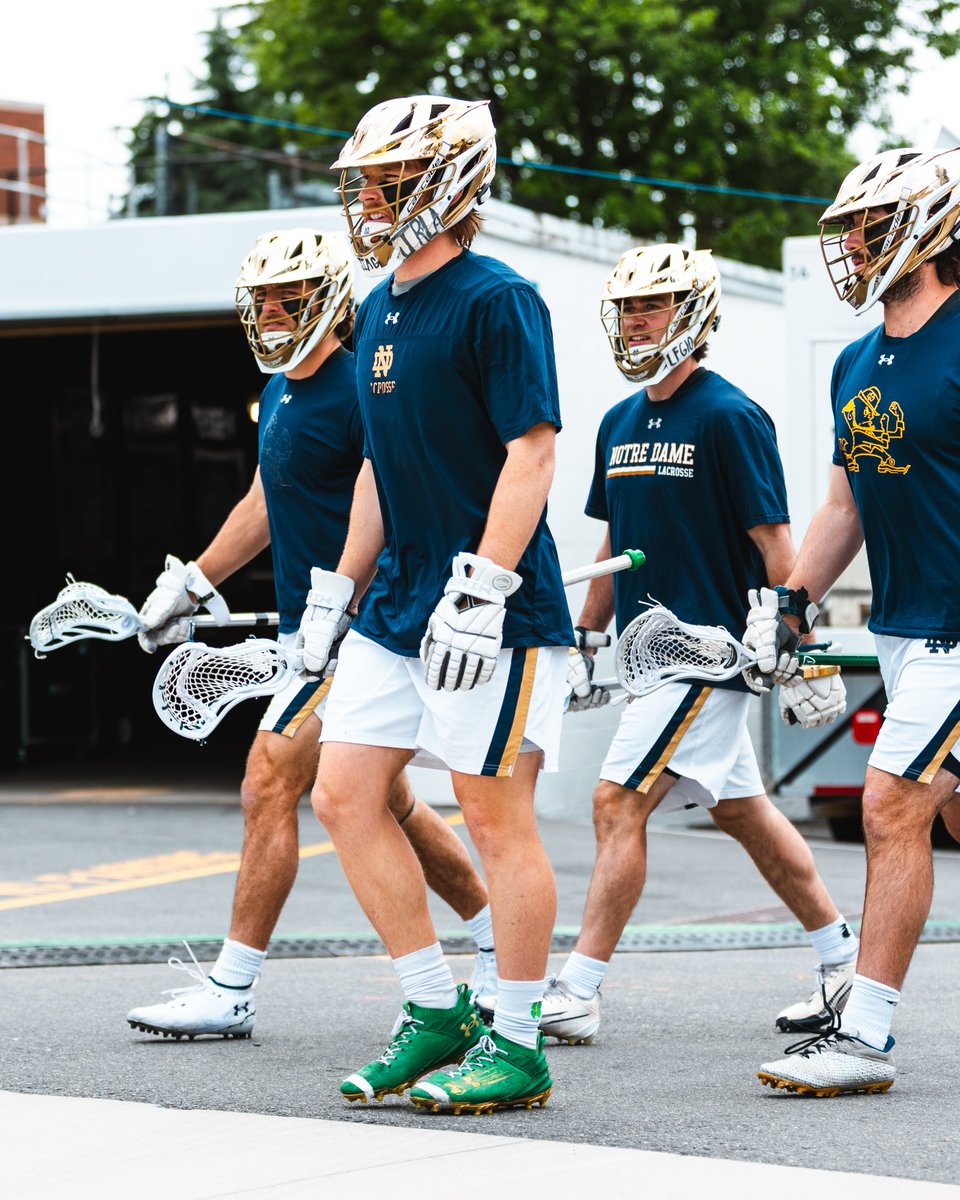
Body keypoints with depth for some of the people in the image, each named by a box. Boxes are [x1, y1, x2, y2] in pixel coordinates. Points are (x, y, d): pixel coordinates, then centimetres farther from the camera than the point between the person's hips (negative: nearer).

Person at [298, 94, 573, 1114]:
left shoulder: (496, 301, -12)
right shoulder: (378, 309, 14)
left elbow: (532, 452, -17)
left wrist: (481, 591, -23)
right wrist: (339, 592, 21)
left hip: (491, 609, -9)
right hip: (399, 602, 9)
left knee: (496, 819, -2)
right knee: (343, 798, 7)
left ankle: (516, 1045, 8)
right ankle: (435, 1011, 17)